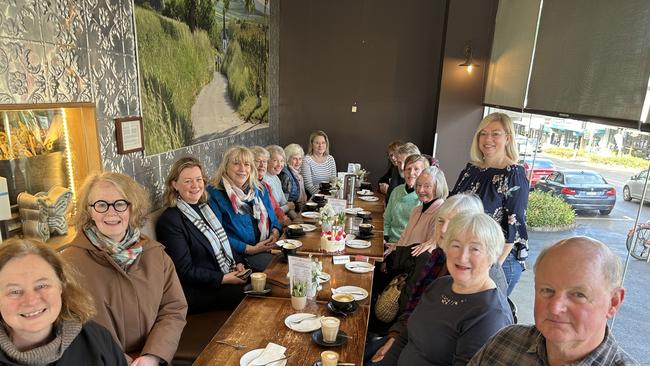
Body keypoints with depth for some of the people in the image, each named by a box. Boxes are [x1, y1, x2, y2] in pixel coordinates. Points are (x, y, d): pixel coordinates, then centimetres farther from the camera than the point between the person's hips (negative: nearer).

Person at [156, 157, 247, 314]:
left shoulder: (204, 207, 11)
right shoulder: (169, 220, -13)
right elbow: (185, 271, -15)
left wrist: (238, 263, 1)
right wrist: (223, 279, -19)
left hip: (228, 274, 8)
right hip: (197, 291, -8)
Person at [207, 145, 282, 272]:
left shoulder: (259, 190, 17)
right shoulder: (215, 195, -4)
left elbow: (273, 219, 21)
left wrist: (275, 233, -3)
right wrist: (251, 249, -15)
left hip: (269, 248, 7)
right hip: (241, 255, -6)